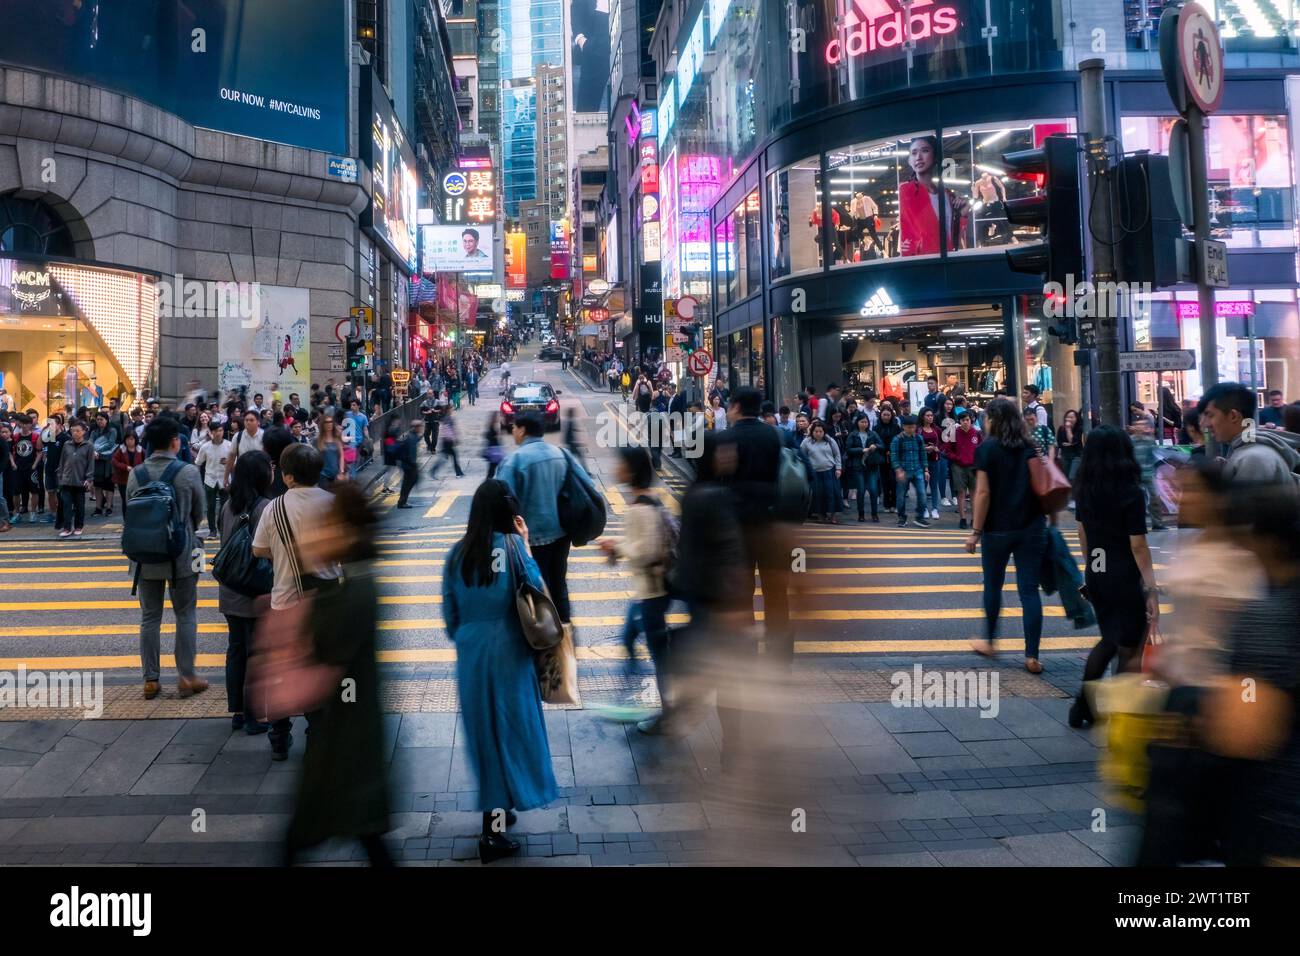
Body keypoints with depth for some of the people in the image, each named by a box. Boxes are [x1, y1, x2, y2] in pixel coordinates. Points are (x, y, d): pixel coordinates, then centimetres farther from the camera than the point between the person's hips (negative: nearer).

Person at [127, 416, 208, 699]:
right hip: (181, 554, -3)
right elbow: (199, 514, -1)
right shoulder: (188, 472, -12)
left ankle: (150, 679, 15)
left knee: (150, 617, 10)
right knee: (186, 615, 8)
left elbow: (129, 513, 4)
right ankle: (186, 677, 11)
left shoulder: (136, 474, -4)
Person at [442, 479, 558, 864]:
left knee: (483, 731, 17)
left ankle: (494, 808, 32)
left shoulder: (458, 552, -1)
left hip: (470, 654, 4)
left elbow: (449, 610, 4)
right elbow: (535, 592, -7)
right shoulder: (513, 546, -13)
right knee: (507, 731, 5)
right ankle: (493, 831, 3)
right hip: (507, 652, -4)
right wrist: (527, 546, -3)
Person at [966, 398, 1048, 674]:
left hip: (998, 529, -2)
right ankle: (1032, 656, -1)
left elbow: (983, 493, -11)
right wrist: (1045, 518, 15)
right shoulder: (1030, 447, 5)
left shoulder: (987, 448, -6)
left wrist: (975, 532, -8)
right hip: (1032, 527, 3)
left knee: (993, 586, 16)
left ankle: (989, 641, 31)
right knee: (1029, 590, 1)